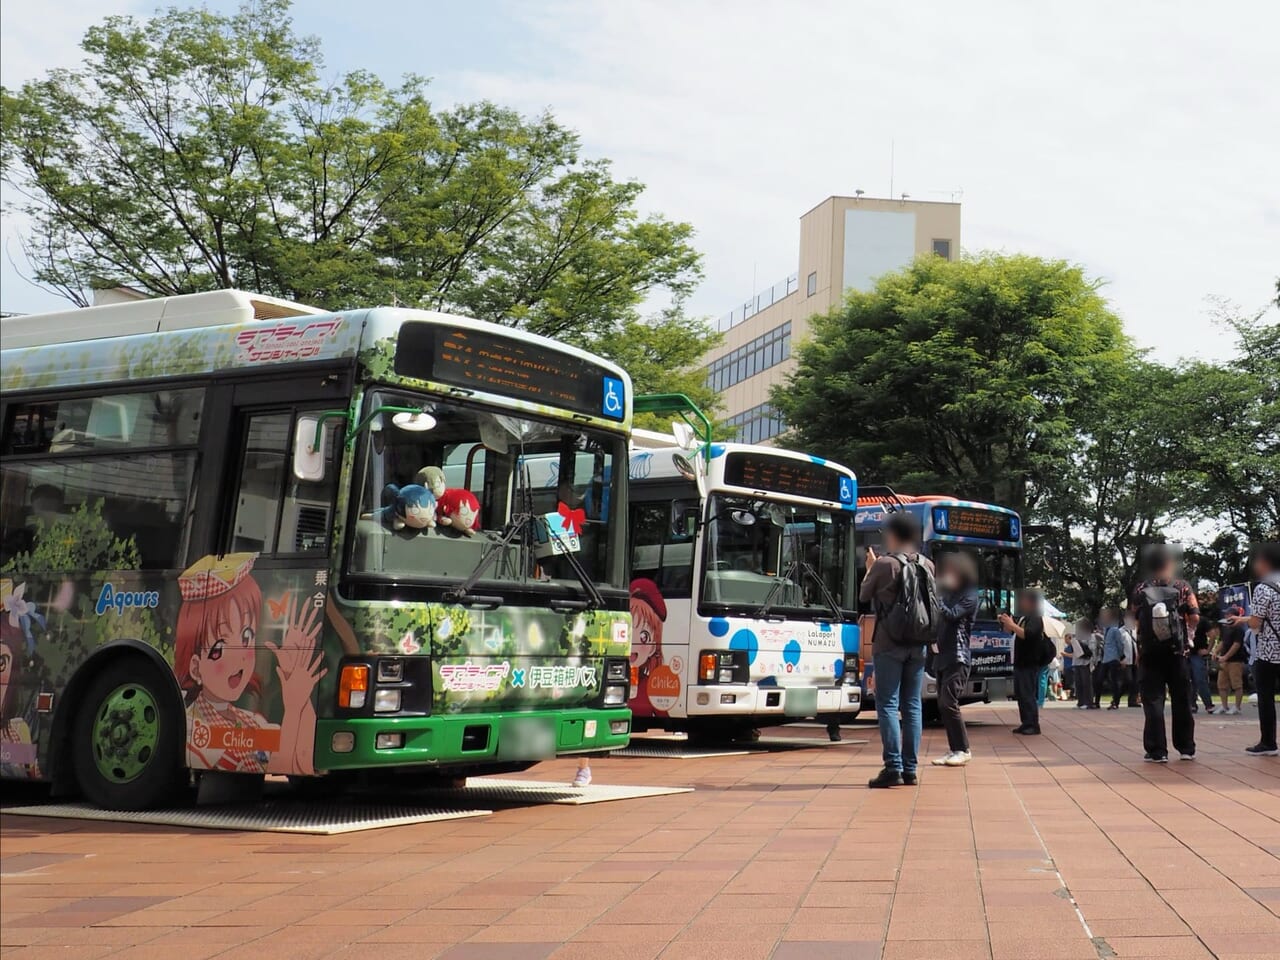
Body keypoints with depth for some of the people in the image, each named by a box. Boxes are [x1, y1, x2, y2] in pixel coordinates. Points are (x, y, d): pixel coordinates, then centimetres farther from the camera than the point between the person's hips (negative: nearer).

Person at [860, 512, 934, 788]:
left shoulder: (884, 564, -10)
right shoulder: (927, 566, 5)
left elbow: (864, 597, 4)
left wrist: (870, 569, 17)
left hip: (889, 644, -5)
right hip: (918, 645, 5)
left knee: (887, 704, -3)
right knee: (912, 705, 8)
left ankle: (893, 767, -10)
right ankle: (910, 769, 9)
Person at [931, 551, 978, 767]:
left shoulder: (969, 596, -4)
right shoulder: (947, 594, 18)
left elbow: (952, 615, -18)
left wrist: (936, 598, -17)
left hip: (958, 657, -8)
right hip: (942, 656, 8)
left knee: (948, 702, -15)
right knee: (943, 704, 5)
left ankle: (962, 749, -9)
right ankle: (954, 749, 10)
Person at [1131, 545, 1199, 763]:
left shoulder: (1139, 591, 0)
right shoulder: (1182, 587, -2)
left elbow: (1134, 620, 3)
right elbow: (1195, 617, -7)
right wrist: (1188, 631, 12)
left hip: (1150, 654, 0)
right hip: (1176, 653, 0)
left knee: (1153, 701, 1)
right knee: (1182, 701, 12)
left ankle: (1157, 751, -3)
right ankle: (1186, 748, 18)